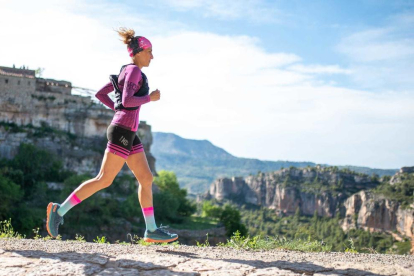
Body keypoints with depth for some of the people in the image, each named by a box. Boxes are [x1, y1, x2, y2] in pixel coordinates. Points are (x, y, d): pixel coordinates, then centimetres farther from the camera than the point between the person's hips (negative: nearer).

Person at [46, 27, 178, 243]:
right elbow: (127, 100, -22)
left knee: (146, 178, 7)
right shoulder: (134, 70, -8)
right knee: (104, 180, -8)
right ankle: (60, 210, -2)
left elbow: (100, 94, 22)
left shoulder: (126, 72, 20)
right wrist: (150, 98, -7)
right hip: (123, 132, -10)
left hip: (127, 133, 10)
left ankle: (151, 230, 8)